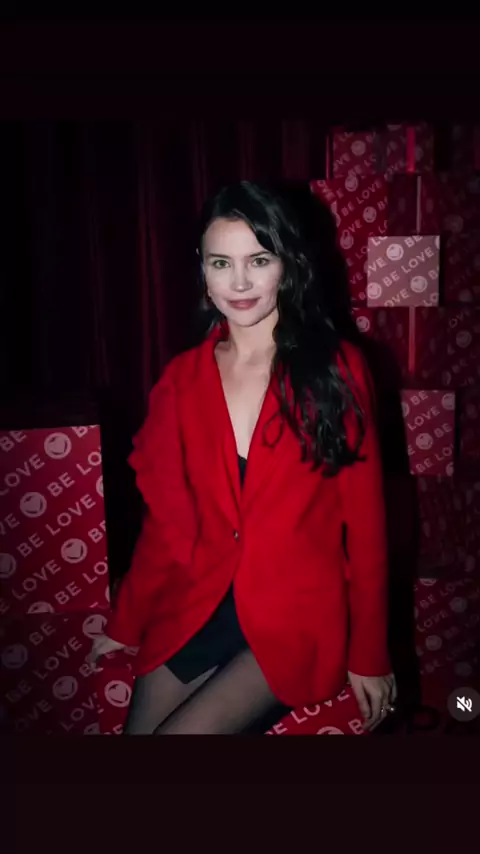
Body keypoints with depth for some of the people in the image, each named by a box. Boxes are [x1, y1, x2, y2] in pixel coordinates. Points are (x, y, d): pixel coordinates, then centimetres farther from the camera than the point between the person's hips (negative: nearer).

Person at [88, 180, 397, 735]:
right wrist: (125, 624, 12)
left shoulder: (337, 369, -7)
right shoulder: (182, 378, 2)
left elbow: (365, 520, -4)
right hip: (196, 607, 4)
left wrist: (368, 654, -2)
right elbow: (166, 517, 8)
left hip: (299, 614, -3)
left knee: (181, 730, -19)